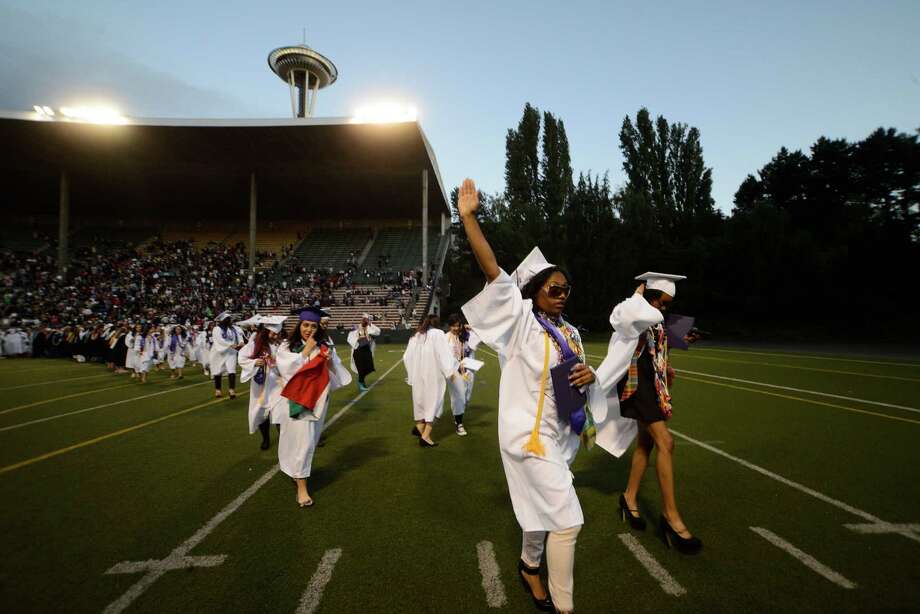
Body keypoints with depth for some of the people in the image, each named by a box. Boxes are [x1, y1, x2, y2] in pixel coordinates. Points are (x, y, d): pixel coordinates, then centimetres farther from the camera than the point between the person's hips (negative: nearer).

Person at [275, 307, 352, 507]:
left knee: (309, 441, 16)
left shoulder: (324, 347, 1)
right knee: (302, 441, -7)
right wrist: (306, 351, -14)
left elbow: (337, 375, 2)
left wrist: (330, 362, -19)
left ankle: (297, 472, 40)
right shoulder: (287, 346, -3)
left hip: (317, 400, 3)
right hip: (296, 400, -3)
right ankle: (301, 487, 4)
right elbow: (286, 368, -17)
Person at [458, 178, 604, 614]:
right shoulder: (520, 322, -13)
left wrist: (589, 376, -9)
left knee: (542, 509, 23)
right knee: (567, 520, -5)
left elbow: (577, 379, 16)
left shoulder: (570, 332, 6)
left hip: (559, 433, 7)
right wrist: (468, 216, -24)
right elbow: (493, 272, -21)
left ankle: (529, 567, 48)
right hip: (531, 433, -7)